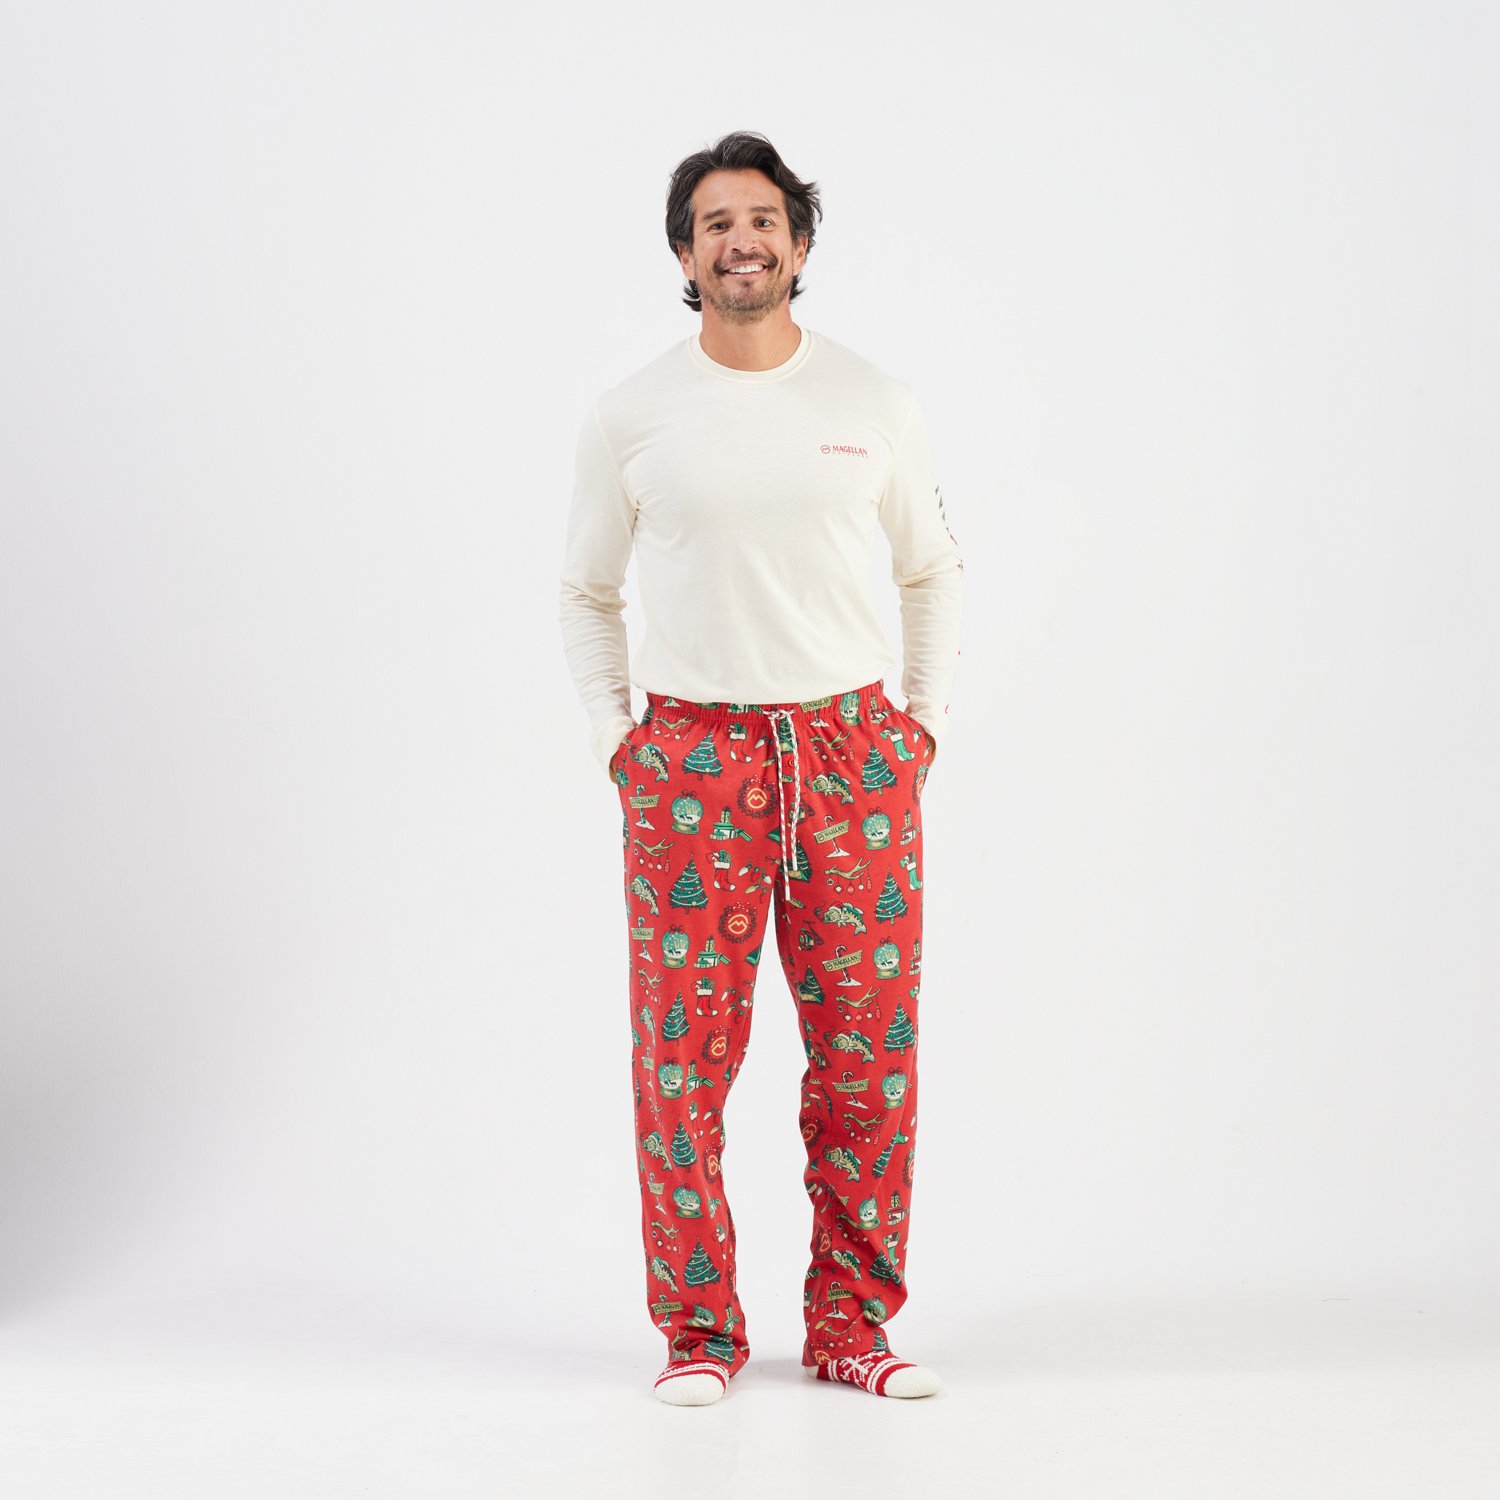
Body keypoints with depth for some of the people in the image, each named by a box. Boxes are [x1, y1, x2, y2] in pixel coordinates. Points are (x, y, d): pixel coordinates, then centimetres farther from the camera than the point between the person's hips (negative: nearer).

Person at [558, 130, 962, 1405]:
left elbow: (934, 569, 18)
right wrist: (612, 735, 6)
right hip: (691, 760, -1)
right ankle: (700, 1331, 12)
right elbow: (587, 591, 15)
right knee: (685, 1056, -1)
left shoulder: (876, 405, 6)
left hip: (854, 754, 1)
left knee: (869, 1052, 2)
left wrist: (925, 720, 10)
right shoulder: (633, 416, 3)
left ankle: (852, 1325, 15)